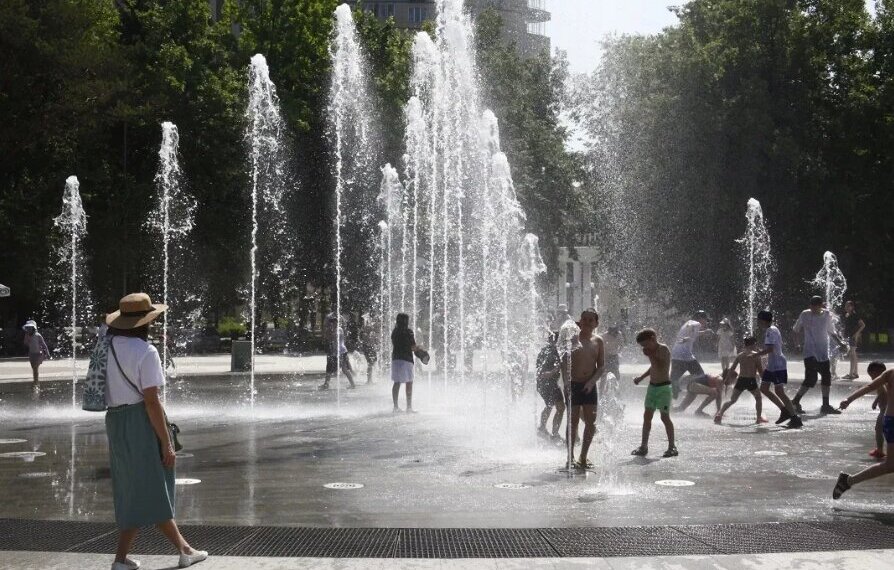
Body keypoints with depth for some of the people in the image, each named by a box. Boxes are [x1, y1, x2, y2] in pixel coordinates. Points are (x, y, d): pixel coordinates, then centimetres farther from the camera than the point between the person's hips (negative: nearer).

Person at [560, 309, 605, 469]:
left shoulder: (598, 341, 6)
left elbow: (602, 366, 6)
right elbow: (564, 362, -12)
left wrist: (592, 381, -10)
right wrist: (566, 381, -25)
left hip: (589, 387, 4)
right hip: (573, 385, -4)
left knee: (591, 423, 3)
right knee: (573, 422, 0)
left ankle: (583, 457, 17)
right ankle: (570, 457, 10)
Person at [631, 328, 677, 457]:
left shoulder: (663, 349, -14)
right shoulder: (653, 351, 10)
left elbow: (661, 368, -25)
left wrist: (650, 355, -23)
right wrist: (641, 377, 21)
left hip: (663, 387, -8)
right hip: (652, 386, 8)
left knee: (665, 417, -6)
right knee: (647, 416, 7)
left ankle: (672, 447, 2)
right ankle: (644, 446, 12)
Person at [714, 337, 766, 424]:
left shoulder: (740, 355, 10)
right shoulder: (755, 355, -2)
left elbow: (731, 369, 9)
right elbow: (761, 371, -3)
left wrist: (726, 379, 18)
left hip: (741, 380, 3)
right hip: (751, 380, -3)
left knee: (732, 400, 10)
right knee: (758, 398, 20)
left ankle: (720, 414, -6)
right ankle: (759, 418, 17)